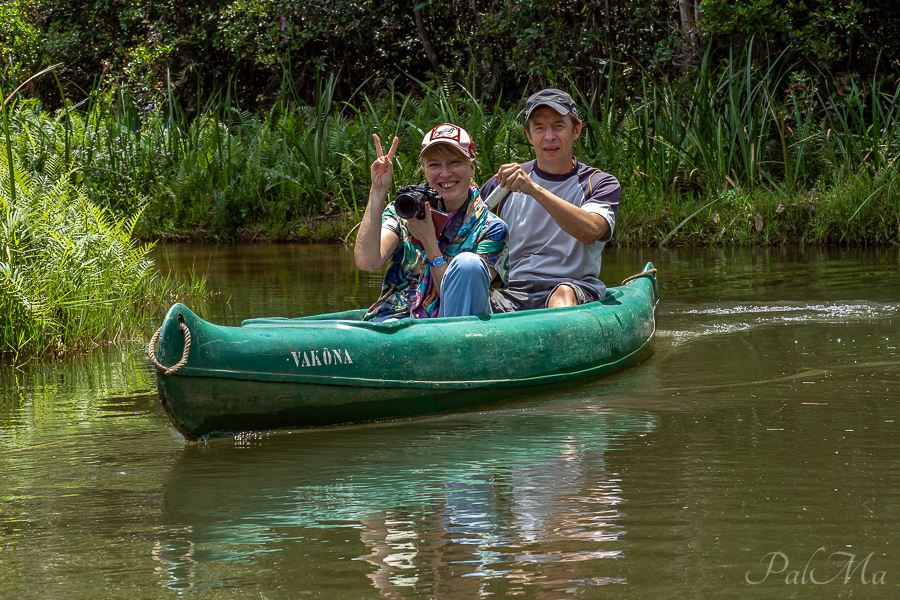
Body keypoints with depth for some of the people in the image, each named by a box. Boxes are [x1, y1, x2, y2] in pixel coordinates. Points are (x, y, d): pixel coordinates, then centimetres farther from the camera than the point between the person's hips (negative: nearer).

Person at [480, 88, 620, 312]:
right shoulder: (504, 185, 13)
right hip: (514, 291, 2)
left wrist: (535, 190, -24)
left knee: (564, 293, -38)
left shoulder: (601, 184, 6)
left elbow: (591, 231, -16)